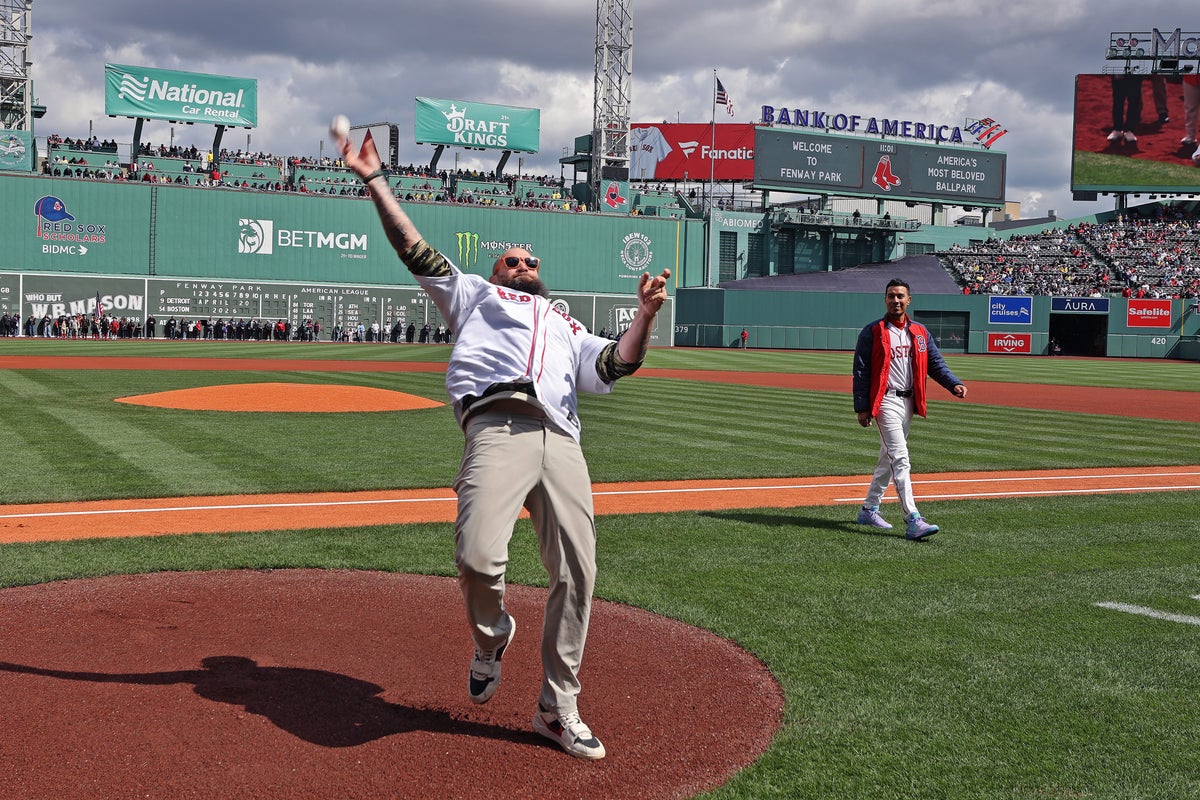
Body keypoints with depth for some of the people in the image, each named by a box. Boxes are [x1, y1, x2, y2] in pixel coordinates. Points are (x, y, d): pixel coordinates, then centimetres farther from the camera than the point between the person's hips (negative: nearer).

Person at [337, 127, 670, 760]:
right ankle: (490, 635, 10)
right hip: (498, 425, -3)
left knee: (576, 575, -5)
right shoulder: (474, 294, 31)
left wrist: (645, 315, 4)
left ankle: (558, 708, 8)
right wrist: (374, 180, 17)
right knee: (479, 558, -24)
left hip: (561, 441, 3)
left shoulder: (568, 327, 37)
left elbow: (615, 365, 19)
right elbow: (415, 249, 22)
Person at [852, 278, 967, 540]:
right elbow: (861, 371, -5)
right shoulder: (872, 333, -4)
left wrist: (954, 384, -12)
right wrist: (862, 408, -11)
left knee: (889, 459, 14)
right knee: (900, 459, -14)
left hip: (909, 402, 6)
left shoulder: (920, 332, 11)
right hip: (886, 402, -6)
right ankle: (913, 521, -19)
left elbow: (935, 363, 7)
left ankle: (869, 510, 27)